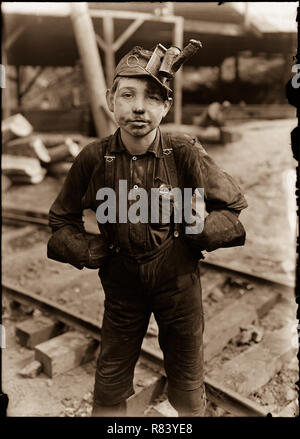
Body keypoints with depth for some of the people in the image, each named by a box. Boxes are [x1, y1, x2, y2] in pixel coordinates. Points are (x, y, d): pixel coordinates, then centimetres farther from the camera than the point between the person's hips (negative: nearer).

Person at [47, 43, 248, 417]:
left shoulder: (185, 154, -16)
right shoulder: (93, 159, -12)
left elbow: (235, 211, -4)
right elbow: (61, 222, 3)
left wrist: (201, 230, -21)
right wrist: (89, 251, -12)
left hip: (178, 281, 0)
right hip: (122, 284, 1)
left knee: (188, 395, 20)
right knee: (108, 393, 17)